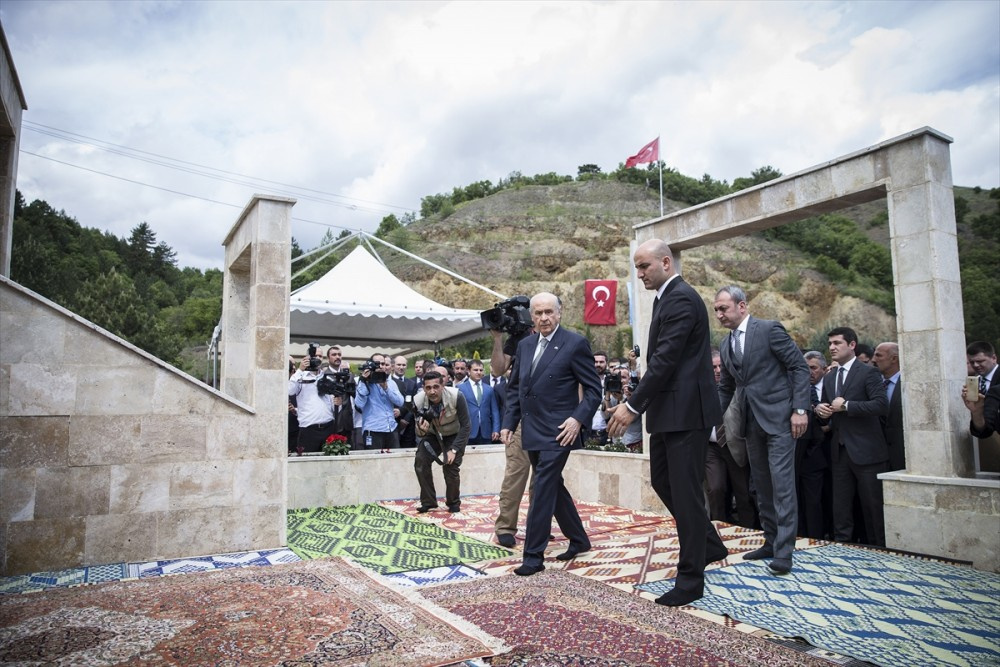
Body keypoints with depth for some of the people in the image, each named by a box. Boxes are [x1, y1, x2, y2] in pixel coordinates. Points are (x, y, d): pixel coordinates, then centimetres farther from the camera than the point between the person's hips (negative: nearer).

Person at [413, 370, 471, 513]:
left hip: (455, 435, -3)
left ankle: (454, 503, 10)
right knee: (420, 461, -15)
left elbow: (466, 426, -23)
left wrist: (454, 450, -27)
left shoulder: (456, 397, -33)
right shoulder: (418, 401, -25)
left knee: (451, 466, -17)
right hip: (433, 435, 3)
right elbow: (419, 434, -13)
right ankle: (428, 501, 3)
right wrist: (421, 430, -38)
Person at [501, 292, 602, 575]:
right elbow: (515, 387, 16)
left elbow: (593, 389, -8)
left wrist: (578, 419, -19)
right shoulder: (525, 345, 10)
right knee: (553, 487, 17)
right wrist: (509, 422, 9)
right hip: (532, 432, 7)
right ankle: (579, 539, 35)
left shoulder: (575, 343, -8)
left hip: (557, 432, -7)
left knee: (543, 491, -6)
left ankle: (533, 555, 5)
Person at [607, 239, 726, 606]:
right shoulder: (665, 298, 15)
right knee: (661, 480, 18)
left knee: (685, 491, -2)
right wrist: (638, 403, 13)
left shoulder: (681, 299, -16)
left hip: (686, 411, -10)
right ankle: (709, 544, 35)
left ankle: (691, 578, 11)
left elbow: (665, 359, -22)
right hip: (668, 410, 10)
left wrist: (632, 406, -20)